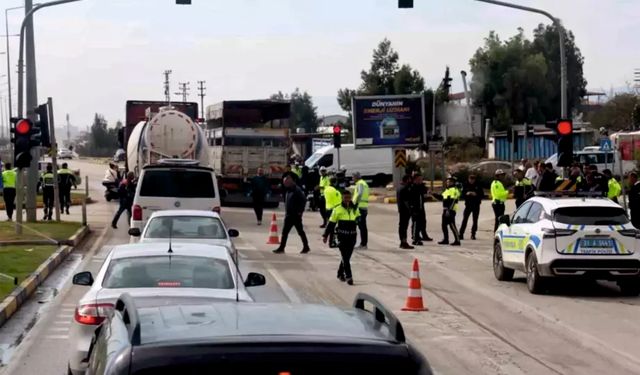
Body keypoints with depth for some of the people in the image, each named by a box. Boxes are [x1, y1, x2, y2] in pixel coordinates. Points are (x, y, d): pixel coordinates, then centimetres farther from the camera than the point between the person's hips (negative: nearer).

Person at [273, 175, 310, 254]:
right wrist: (286, 212, 12)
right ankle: (281, 248, 9)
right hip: (289, 215, 9)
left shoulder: (297, 190, -16)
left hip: (296, 215, -9)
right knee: (285, 232, 6)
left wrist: (300, 211, -18)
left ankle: (306, 247, 13)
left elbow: (304, 200, -20)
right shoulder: (288, 190, 11)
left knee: (300, 231, 3)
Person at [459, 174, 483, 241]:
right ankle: (461, 234, -7)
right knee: (464, 220, -7)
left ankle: (473, 234, 10)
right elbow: (462, 194, 3)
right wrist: (466, 194, -16)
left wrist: (476, 194, -16)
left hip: (476, 205, 0)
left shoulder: (478, 186, 2)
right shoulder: (465, 186, 3)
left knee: (475, 220, 2)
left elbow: (482, 195, 0)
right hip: (468, 205, 0)